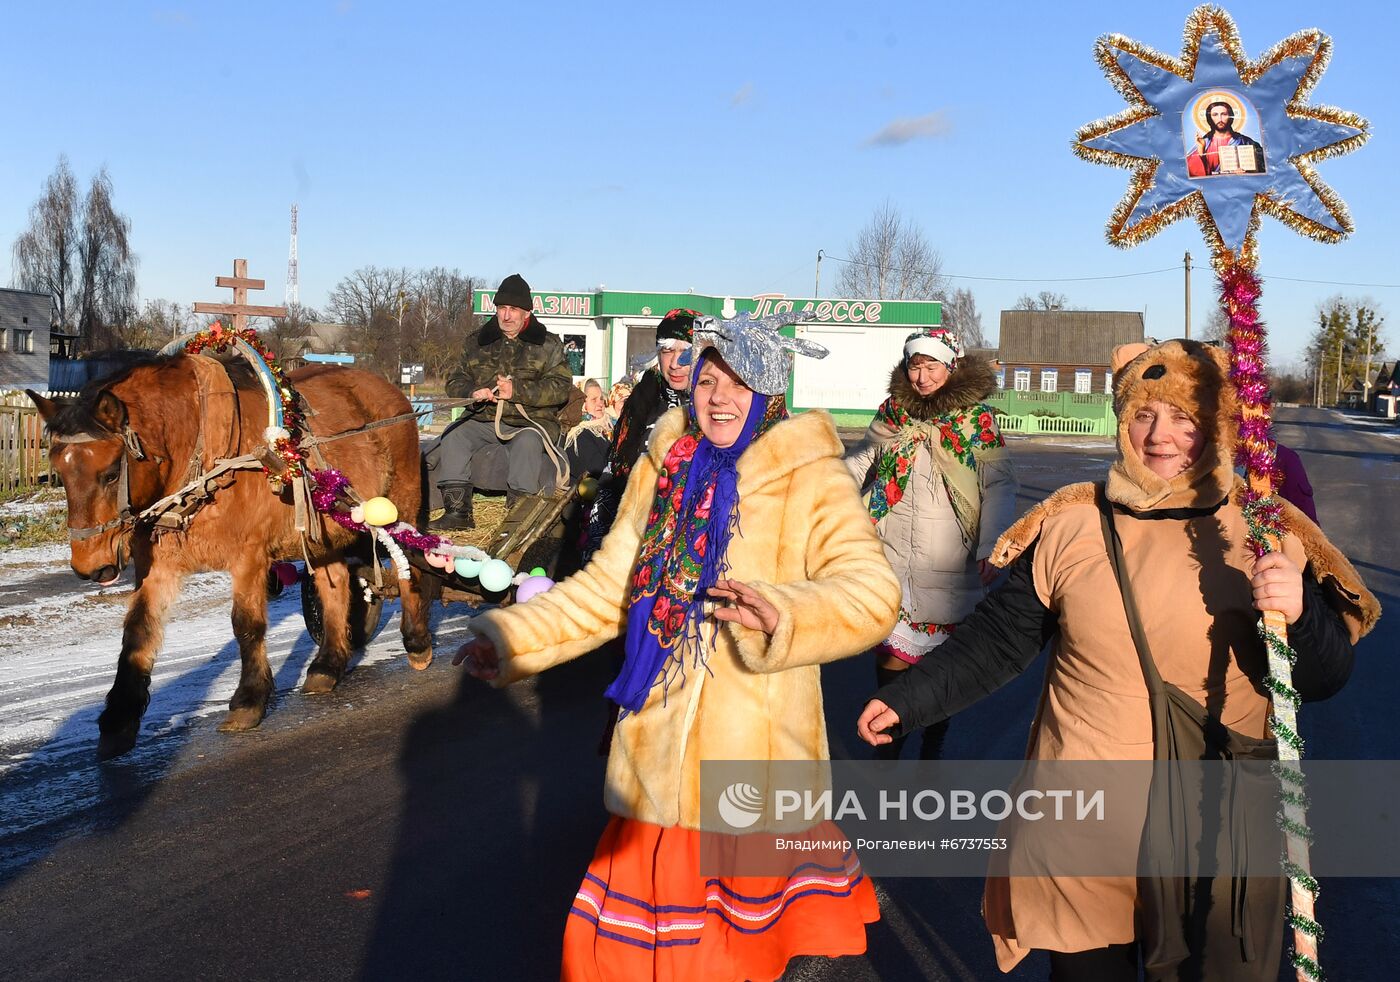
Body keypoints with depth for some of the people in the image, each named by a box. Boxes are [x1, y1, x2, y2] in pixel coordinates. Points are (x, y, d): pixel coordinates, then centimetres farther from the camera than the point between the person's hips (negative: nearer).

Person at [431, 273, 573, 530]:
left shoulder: (548, 345, 6)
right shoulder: (477, 342, 16)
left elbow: (561, 388, -6)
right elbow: (455, 382, 15)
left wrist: (517, 391, -19)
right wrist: (472, 392, -11)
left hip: (531, 421, -3)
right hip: (483, 419, 4)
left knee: (526, 442, -36)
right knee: (453, 436, -23)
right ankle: (457, 510, -24)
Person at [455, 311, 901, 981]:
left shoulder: (809, 479, -7)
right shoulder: (664, 468, 8)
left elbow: (872, 592, -20)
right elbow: (609, 585, 16)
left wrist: (782, 615, -39)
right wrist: (514, 636, 7)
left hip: (755, 762, -4)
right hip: (659, 760, 4)